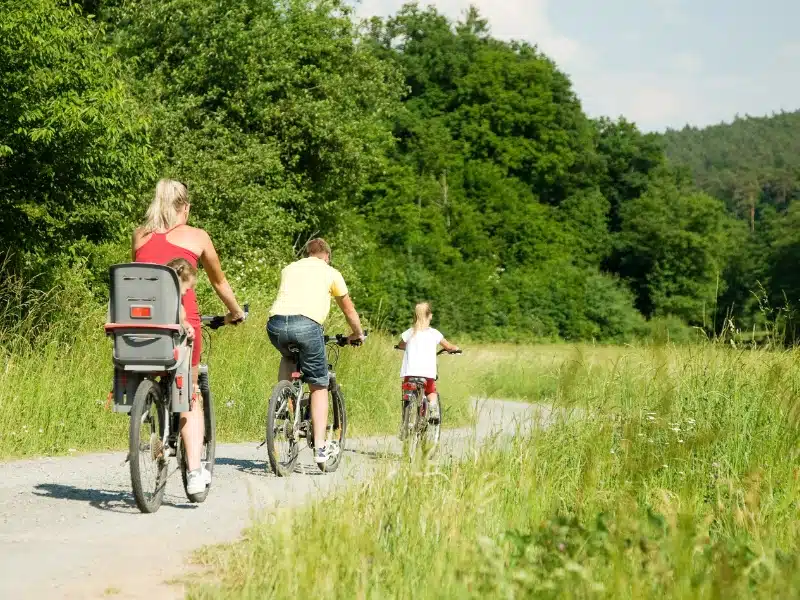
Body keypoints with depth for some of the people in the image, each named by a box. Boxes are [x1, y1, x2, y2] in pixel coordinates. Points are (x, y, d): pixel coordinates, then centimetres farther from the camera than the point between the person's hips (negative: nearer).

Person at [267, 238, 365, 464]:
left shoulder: (289, 269, 30)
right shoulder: (330, 272, 22)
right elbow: (349, 310, 31)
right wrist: (358, 334, 49)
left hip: (275, 323, 3)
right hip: (306, 324, -3)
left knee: (288, 357, 37)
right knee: (319, 386, 11)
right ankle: (320, 447, 7)